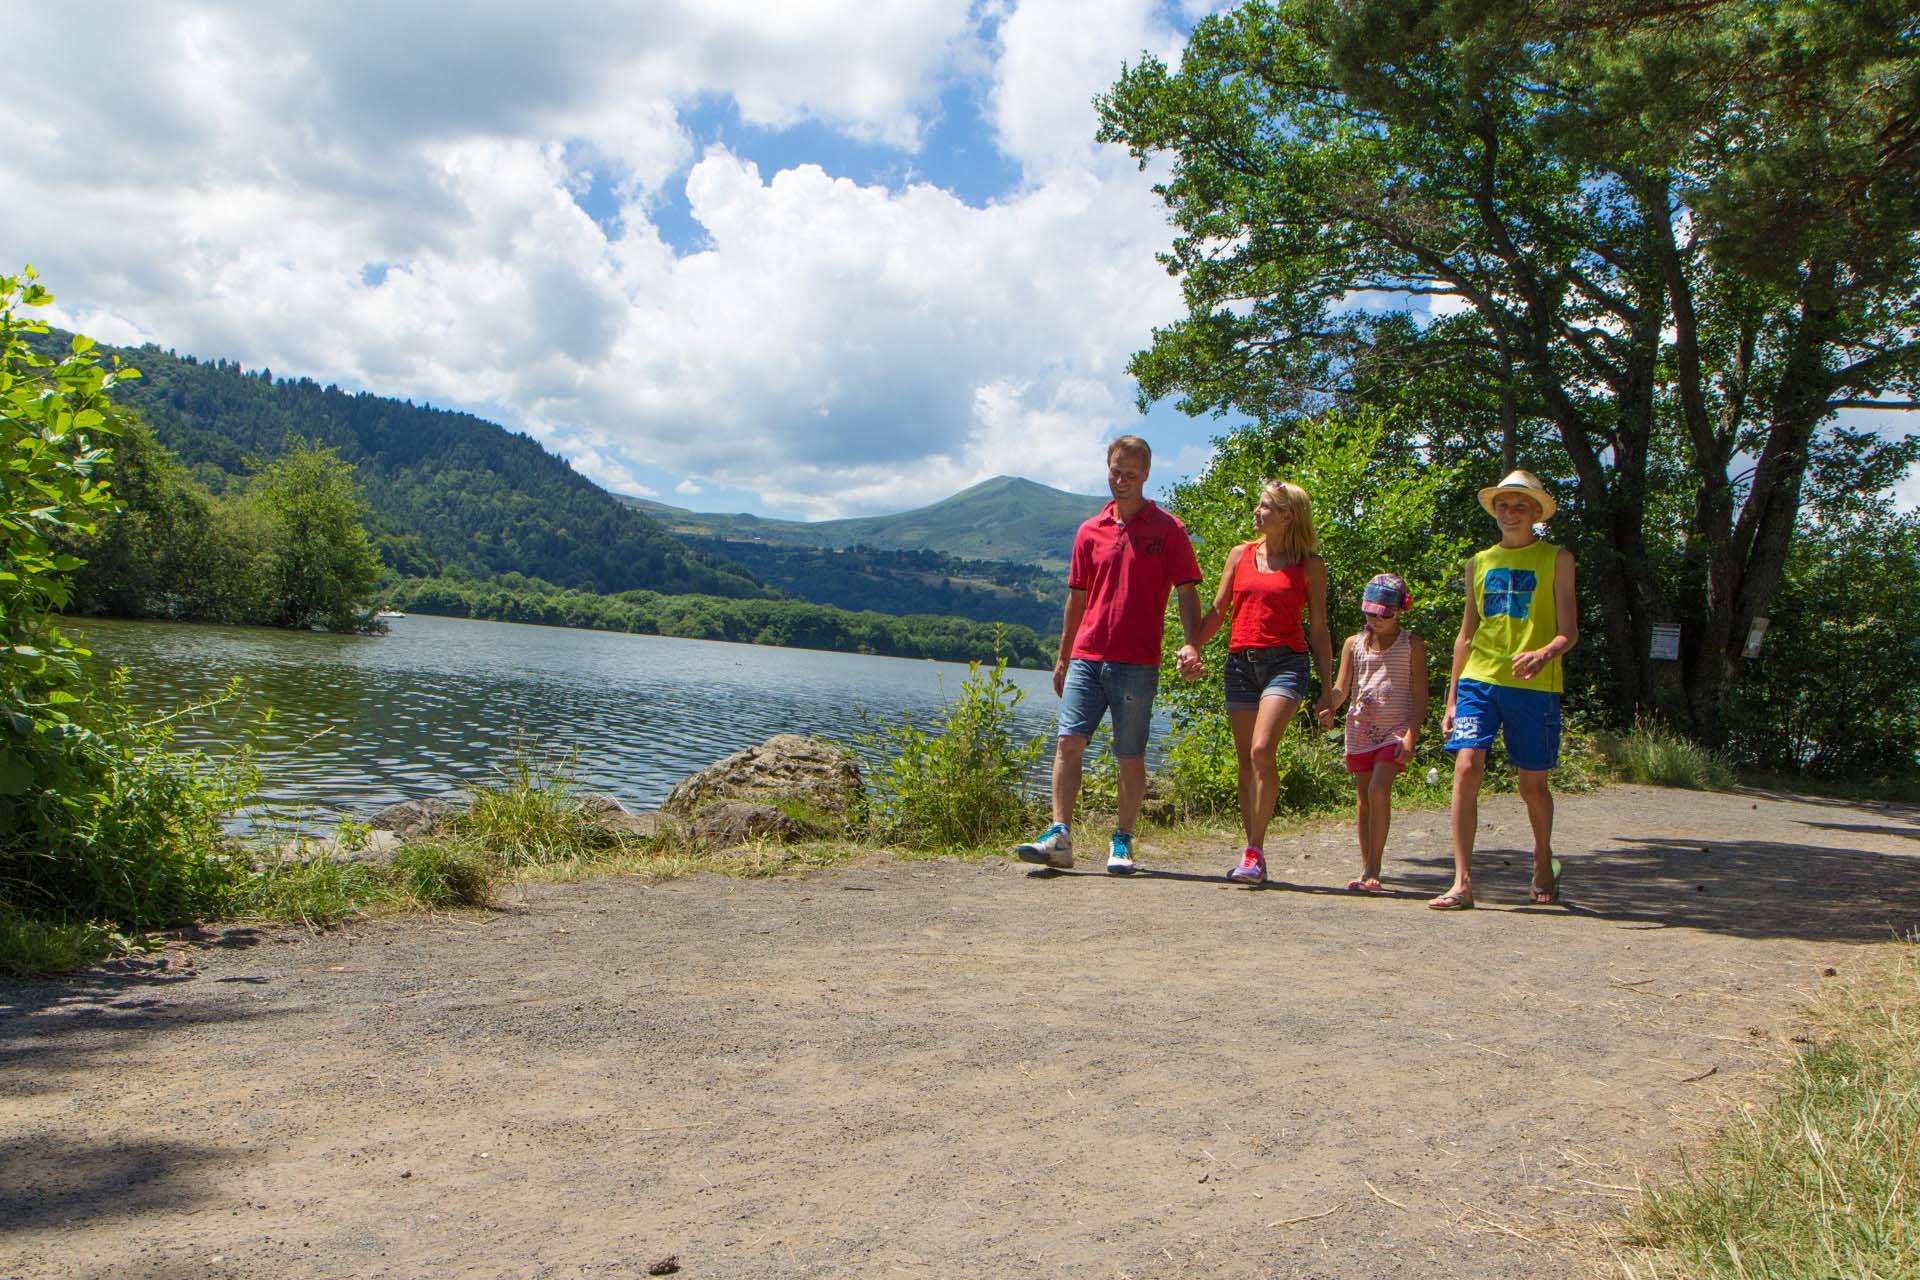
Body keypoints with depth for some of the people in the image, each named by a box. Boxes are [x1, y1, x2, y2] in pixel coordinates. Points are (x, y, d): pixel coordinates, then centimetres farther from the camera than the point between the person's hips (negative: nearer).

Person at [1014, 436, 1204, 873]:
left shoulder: (1168, 530, 2)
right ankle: (1059, 837, -8)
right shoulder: (1090, 531, 13)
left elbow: (1187, 593, 0)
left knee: (1131, 757, 2)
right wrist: (1063, 658, 18)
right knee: (1068, 741, -8)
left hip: (1137, 664, -3)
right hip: (1087, 657, 3)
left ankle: (1122, 844, 14)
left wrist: (1190, 645, -15)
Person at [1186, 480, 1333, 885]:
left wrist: (1327, 689, 5)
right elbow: (1217, 612, 13)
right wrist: (1193, 646, -6)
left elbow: (1318, 629, 7)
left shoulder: (1309, 566, 5)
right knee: (1246, 761, 5)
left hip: (1285, 661, -4)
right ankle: (1252, 851, 14)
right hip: (1240, 662, 4)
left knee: (1262, 751, -20)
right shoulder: (1240, 555, 13)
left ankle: (1255, 852, -14)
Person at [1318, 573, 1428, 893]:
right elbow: (1341, 688, 4)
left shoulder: (1411, 645, 0)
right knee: (1363, 797, 7)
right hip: (1360, 730, 4)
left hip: (1395, 731, -4)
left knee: (1379, 788, -19)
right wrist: (1330, 708, -17)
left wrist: (1411, 735, -13)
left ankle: (1374, 869, -13)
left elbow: (1420, 695, -2)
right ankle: (1365, 868, 17)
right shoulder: (1354, 644, 8)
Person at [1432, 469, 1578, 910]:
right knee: (1466, 768, -13)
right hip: (1479, 680, 2)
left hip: (1533, 685, -2)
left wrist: (1544, 653, -25)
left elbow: (1569, 632, -2)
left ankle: (1543, 861, 35)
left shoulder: (1556, 559, 4)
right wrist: (1451, 698, 14)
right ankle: (1462, 882, -13)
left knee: (1532, 783, 6)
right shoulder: (1479, 563, 13)